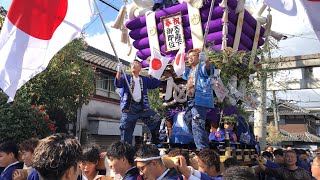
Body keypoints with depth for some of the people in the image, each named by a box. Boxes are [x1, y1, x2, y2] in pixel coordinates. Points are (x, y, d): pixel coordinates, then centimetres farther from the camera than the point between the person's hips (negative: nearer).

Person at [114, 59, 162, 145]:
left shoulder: (145, 79, 18)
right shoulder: (126, 78, 10)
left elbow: (157, 82, 13)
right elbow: (118, 83, -9)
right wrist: (119, 71, -25)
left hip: (142, 106, 2)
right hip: (129, 107, -1)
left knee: (157, 118, -13)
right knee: (126, 128, -2)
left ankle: (155, 140, 1)